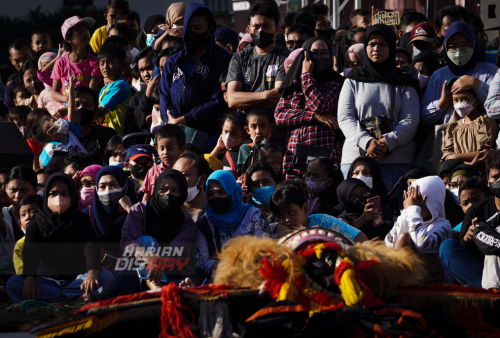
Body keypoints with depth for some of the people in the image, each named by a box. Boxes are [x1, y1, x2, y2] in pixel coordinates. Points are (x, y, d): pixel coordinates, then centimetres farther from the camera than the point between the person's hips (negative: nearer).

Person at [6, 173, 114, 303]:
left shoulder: (81, 221, 7)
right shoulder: (37, 224, 8)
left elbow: (91, 247, -12)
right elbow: (30, 252, -10)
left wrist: (92, 273, -35)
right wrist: (29, 278, -33)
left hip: (77, 278, 0)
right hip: (46, 280, 0)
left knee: (106, 277, -28)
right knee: (13, 284, -29)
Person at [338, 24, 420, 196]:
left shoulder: (404, 84, 12)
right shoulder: (353, 81, 14)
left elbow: (411, 121, 2)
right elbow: (345, 118, 3)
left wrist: (388, 142, -16)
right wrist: (366, 142, -14)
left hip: (396, 160, -1)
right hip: (356, 156, 1)